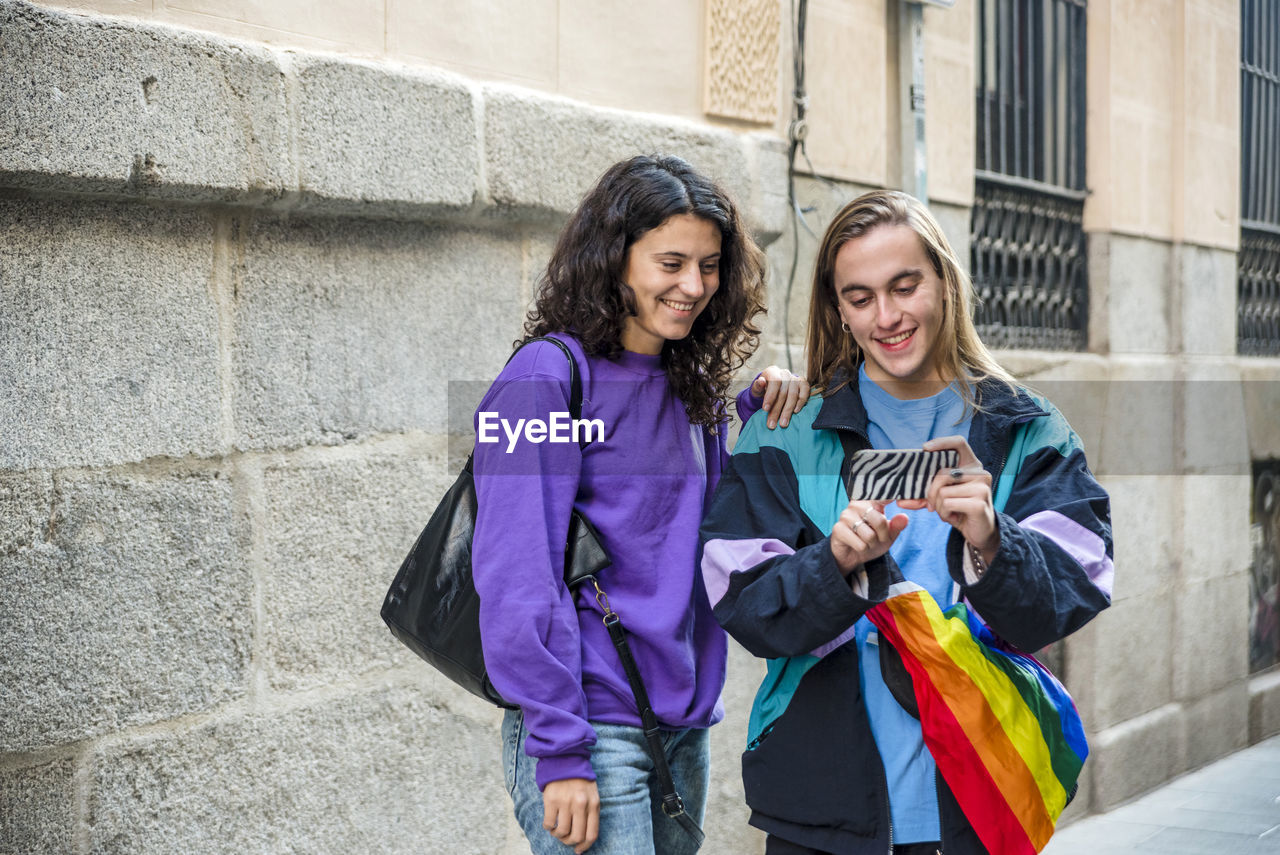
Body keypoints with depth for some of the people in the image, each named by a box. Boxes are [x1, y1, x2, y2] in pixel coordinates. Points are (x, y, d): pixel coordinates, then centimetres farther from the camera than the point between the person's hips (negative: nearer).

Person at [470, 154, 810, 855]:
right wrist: (559, 753, -19)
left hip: (684, 727, 7)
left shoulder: (689, 386, 12)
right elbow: (518, 573, -15)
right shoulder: (549, 375, -10)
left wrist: (763, 412, 6)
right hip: (588, 731, -7)